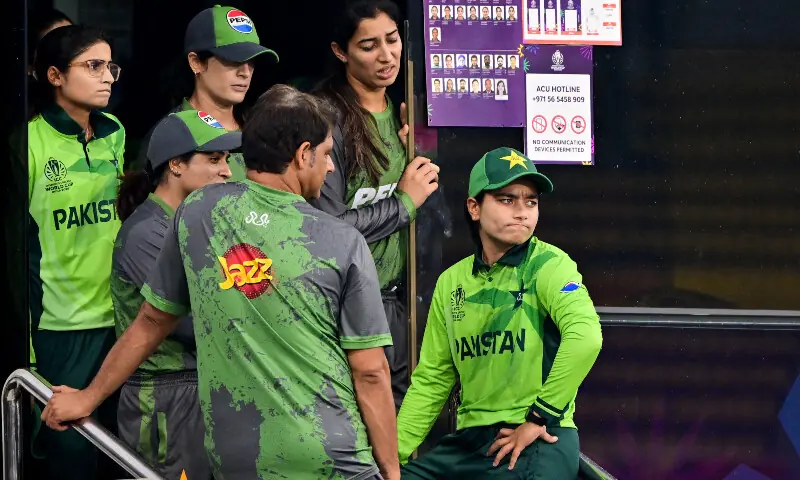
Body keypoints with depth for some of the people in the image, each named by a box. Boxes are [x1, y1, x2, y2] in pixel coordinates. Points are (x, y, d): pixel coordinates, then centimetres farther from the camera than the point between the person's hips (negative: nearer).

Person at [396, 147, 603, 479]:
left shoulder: (548, 265, -6)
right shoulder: (451, 283, 11)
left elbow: (585, 336, -24)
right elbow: (431, 380, 14)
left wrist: (539, 417, -20)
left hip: (537, 442, -6)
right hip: (468, 440, 6)